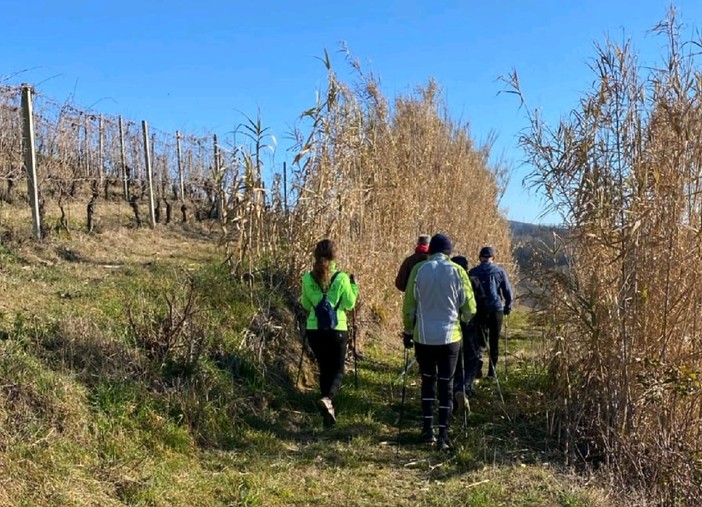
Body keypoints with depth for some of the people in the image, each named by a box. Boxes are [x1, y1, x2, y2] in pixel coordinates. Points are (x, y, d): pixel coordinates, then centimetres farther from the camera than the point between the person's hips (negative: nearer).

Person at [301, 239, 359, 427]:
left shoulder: (307, 278, -2)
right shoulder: (341, 278, -9)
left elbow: (306, 305, 8)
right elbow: (350, 304, 0)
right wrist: (354, 286, 12)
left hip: (314, 329, 3)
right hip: (336, 329, -3)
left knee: (324, 369, 17)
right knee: (338, 370, 9)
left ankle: (328, 410, 20)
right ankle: (327, 398, -20)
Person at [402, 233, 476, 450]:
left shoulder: (419, 269, -3)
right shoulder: (457, 271, -4)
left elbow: (408, 305, 0)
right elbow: (469, 308, 0)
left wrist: (408, 331, 12)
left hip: (423, 336, 1)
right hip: (450, 336, -1)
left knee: (427, 380, 17)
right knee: (446, 384, 6)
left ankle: (428, 429, 19)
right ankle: (443, 435, 3)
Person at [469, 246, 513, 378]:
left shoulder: (473, 272, 3)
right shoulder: (499, 271, 1)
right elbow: (508, 292, 2)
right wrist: (508, 307, 14)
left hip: (479, 309, 0)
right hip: (496, 309, 0)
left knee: (480, 338, 9)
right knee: (494, 341, 10)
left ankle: (478, 363, -12)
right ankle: (492, 370, 12)